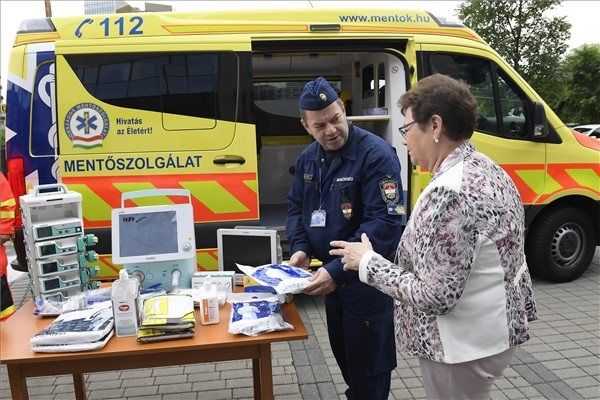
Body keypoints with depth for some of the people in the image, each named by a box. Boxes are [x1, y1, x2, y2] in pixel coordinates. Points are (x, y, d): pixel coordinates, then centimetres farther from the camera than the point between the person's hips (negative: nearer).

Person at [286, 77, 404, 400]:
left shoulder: (376, 154, -20)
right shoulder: (308, 158, 4)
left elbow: (385, 223, -26)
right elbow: (296, 207, 13)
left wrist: (338, 270, -30)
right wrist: (300, 248, -6)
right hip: (331, 275, 7)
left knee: (368, 364, 8)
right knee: (342, 353, 24)